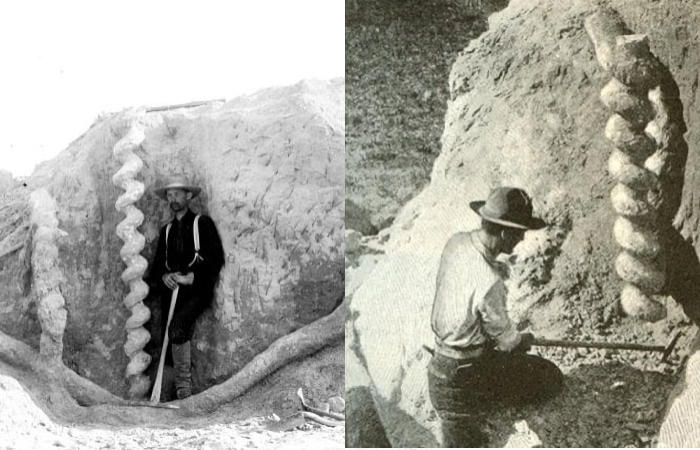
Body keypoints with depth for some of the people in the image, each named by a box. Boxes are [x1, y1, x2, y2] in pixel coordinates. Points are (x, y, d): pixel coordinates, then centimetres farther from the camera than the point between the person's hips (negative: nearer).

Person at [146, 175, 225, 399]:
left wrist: (192, 277, -14)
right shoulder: (166, 230, 23)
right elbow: (158, 263, 20)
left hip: (196, 288, -5)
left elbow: (216, 259, -1)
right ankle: (180, 390, -1)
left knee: (177, 328, -26)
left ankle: (184, 387, -16)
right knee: (168, 336, -7)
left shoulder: (202, 223, 7)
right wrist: (164, 277, -3)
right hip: (171, 288, 5)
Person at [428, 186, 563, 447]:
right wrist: (523, 340, 7)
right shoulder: (489, 284, -34)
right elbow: (506, 340, -13)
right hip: (461, 374, -9)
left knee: (550, 378, 14)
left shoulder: (456, 243, -10)